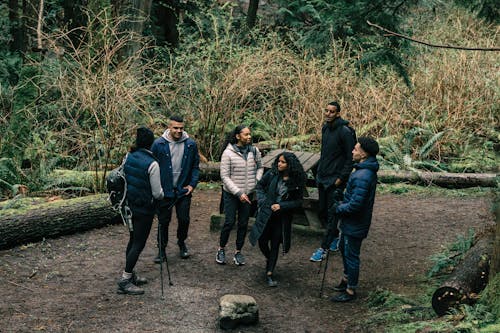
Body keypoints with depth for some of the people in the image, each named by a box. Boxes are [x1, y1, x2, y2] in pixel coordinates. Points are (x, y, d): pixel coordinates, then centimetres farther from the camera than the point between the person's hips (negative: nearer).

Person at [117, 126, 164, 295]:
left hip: (130, 205, 7)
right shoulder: (152, 164, -20)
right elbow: (157, 193, -15)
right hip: (144, 209, -7)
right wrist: (163, 193, 6)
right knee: (139, 243, 0)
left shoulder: (128, 157, 0)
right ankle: (124, 281, 1)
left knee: (133, 240, 19)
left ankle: (130, 275, 29)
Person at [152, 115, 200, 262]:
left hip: (183, 190, 2)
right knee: (163, 221, 7)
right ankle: (161, 250, 20)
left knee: (184, 219, 8)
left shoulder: (191, 144, -2)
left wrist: (192, 184, -3)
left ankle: (181, 243, 34)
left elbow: (195, 166, 7)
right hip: (165, 191, -1)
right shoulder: (159, 144, -7)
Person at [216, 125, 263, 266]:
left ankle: (238, 252, 22)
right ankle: (221, 249, 20)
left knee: (243, 223, 8)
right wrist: (238, 193, -17)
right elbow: (224, 176, -13)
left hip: (248, 193, 4)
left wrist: (258, 181, -3)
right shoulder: (228, 153, -13)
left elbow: (260, 167, 16)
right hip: (231, 194, -4)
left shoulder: (254, 151, -1)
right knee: (229, 222, -1)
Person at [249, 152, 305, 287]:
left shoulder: (296, 182, -8)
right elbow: (259, 186, 8)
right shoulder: (272, 174, -6)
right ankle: (268, 259, 35)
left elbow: (298, 202, -4)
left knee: (275, 244, 5)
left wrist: (281, 206, -15)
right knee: (262, 240, 2)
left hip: (282, 218, -1)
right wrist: (262, 201, -5)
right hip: (266, 214, 1)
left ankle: (269, 274, 15)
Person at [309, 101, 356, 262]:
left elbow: (350, 157, -15)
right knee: (322, 212, 15)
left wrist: (342, 178, -16)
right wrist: (319, 171, 15)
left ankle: (324, 248, 2)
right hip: (322, 178, 8)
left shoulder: (345, 132, -16)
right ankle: (335, 237, 34)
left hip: (335, 180, -8)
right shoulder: (325, 128, 8)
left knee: (332, 214, -2)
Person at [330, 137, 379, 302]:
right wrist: (342, 205, 5)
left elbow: (355, 205, -29)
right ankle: (347, 278, 44)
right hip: (351, 222, 10)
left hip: (355, 225, -10)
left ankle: (351, 291, 19)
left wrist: (339, 209, -14)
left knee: (351, 255, 4)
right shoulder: (367, 171, 3)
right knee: (343, 247, 26)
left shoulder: (362, 176, -29)